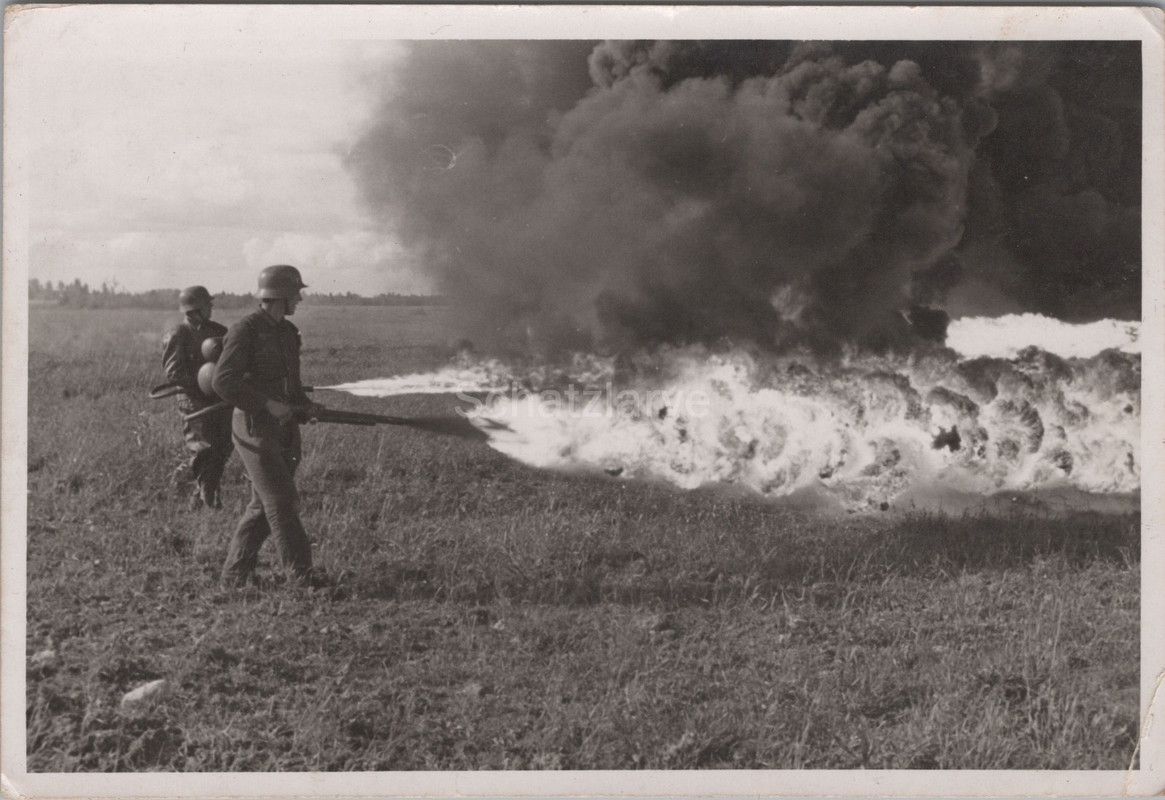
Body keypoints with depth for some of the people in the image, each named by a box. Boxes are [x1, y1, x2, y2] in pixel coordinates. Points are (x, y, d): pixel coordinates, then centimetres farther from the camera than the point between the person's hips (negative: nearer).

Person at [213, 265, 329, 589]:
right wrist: (267, 404, -21)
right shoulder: (245, 331, -12)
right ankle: (300, 571, -8)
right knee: (280, 501, -9)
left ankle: (235, 572, 16)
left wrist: (306, 405, 6)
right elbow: (223, 381, -18)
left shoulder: (288, 332, 14)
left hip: (284, 427, 8)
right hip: (254, 426, -8)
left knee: (264, 504, 9)